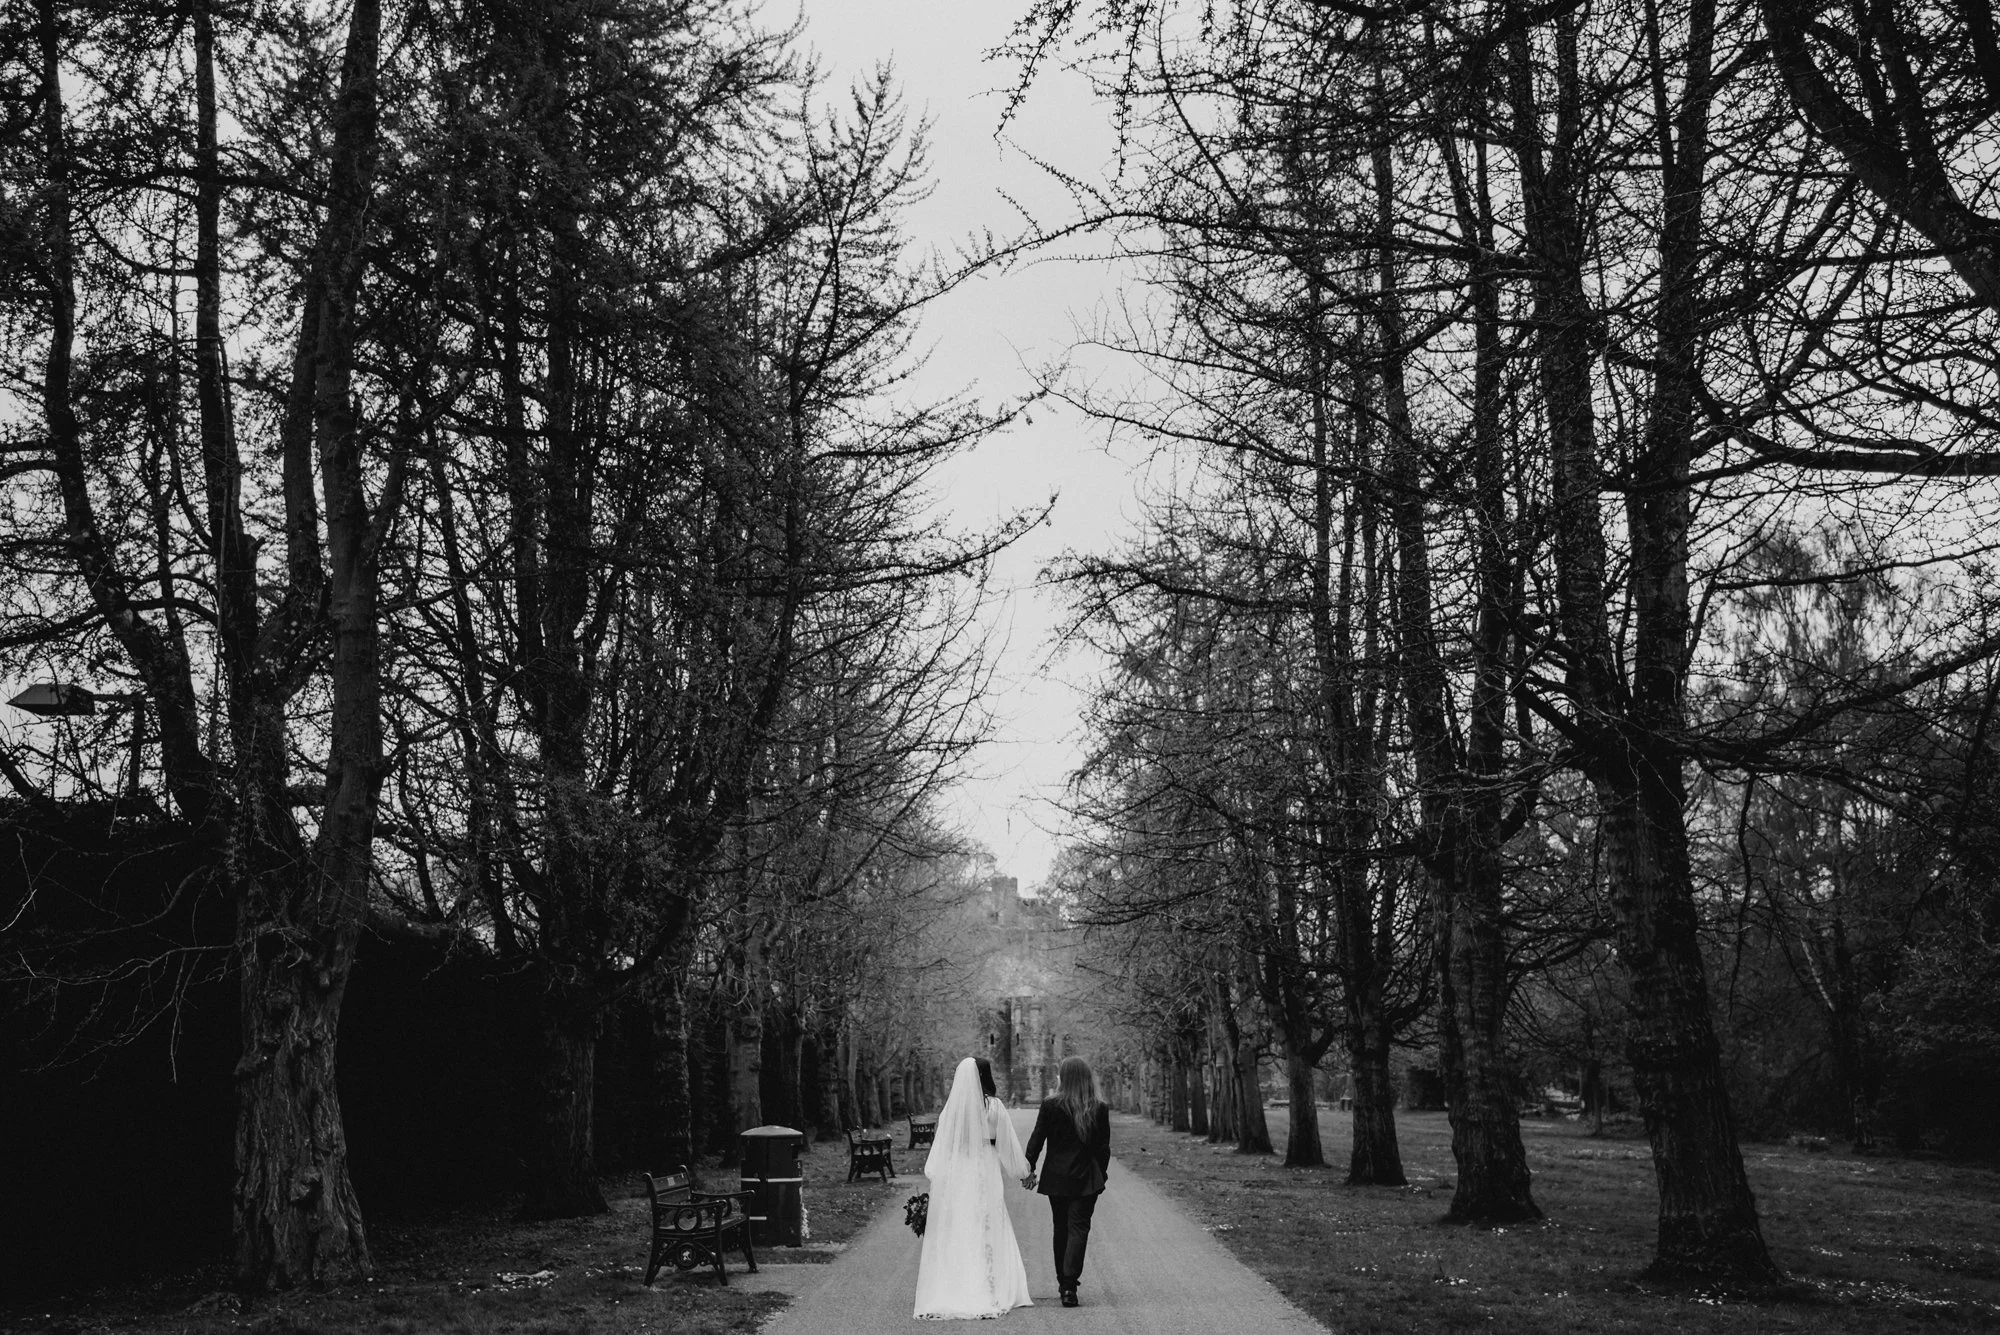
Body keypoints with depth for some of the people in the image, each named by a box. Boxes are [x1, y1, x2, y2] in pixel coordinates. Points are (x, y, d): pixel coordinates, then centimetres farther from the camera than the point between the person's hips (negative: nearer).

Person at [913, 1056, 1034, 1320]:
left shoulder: (950, 1108, -4)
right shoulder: (993, 1107, -8)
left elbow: (940, 1148, 0)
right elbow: (1007, 1144, -1)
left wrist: (934, 1174, 11)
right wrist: (1022, 1168, 14)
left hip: (953, 1178, 2)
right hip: (985, 1177, -2)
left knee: (954, 1235, 9)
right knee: (987, 1233, 7)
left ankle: (948, 1296, 9)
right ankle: (988, 1294, 6)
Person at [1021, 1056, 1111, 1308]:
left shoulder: (1049, 1106, -7)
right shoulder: (1099, 1110, -4)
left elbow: (1036, 1140, -4)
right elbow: (1103, 1147, 1)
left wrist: (1029, 1168, 5)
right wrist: (1101, 1175, 12)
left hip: (1056, 1178, 1)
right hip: (1086, 1179, -1)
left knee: (1061, 1229, 16)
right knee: (1079, 1228, 0)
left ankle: (1063, 1282, 23)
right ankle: (1070, 1285, -12)